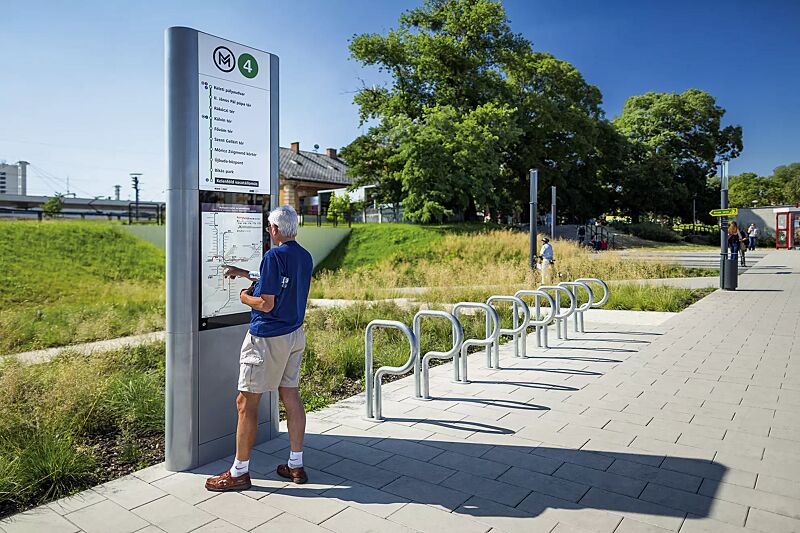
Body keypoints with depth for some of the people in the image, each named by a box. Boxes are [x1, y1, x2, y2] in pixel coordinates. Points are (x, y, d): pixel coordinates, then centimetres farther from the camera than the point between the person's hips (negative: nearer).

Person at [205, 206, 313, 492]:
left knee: (246, 403, 3)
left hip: (267, 338, -8)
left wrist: (245, 297, 0)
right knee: (291, 397, 14)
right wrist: (244, 273, 28)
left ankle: (239, 471, 15)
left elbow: (266, 303, -21)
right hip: (295, 334, 9)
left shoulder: (274, 256, -18)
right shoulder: (305, 257, 7)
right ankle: (296, 465, 23)